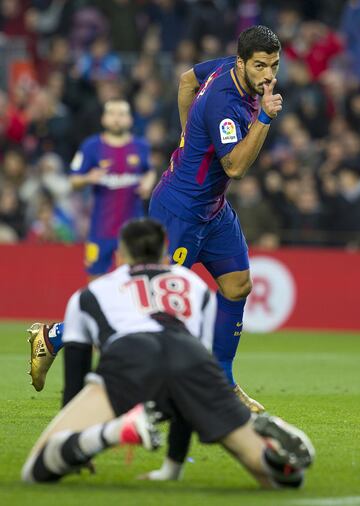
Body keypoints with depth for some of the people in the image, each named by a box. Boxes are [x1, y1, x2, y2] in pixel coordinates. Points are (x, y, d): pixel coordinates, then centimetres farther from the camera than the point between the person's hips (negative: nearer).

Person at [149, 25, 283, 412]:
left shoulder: (229, 69, -1)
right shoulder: (224, 103, -28)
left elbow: (187, 79, 18)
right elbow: (235, 166, -33)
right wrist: (264, 117, -38)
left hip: (213, 210, 10)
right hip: (180, 212, -10)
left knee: (237, 285, 9)